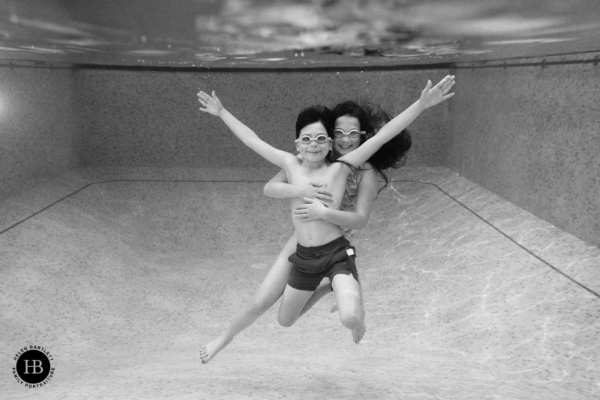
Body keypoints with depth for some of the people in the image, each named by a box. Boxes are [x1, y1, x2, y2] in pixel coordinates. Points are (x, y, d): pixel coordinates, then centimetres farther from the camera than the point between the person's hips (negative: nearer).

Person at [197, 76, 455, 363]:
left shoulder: (340, 167, -6)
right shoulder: (291, 165, 2)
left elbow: (383, 135, -12)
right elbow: (252, 140, 13)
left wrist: (421, 104, -18)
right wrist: (222, 112, 21)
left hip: (337, 253, -3)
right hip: (304, 257, 3)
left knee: (351, 320, -25)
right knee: (285, 320, 20)